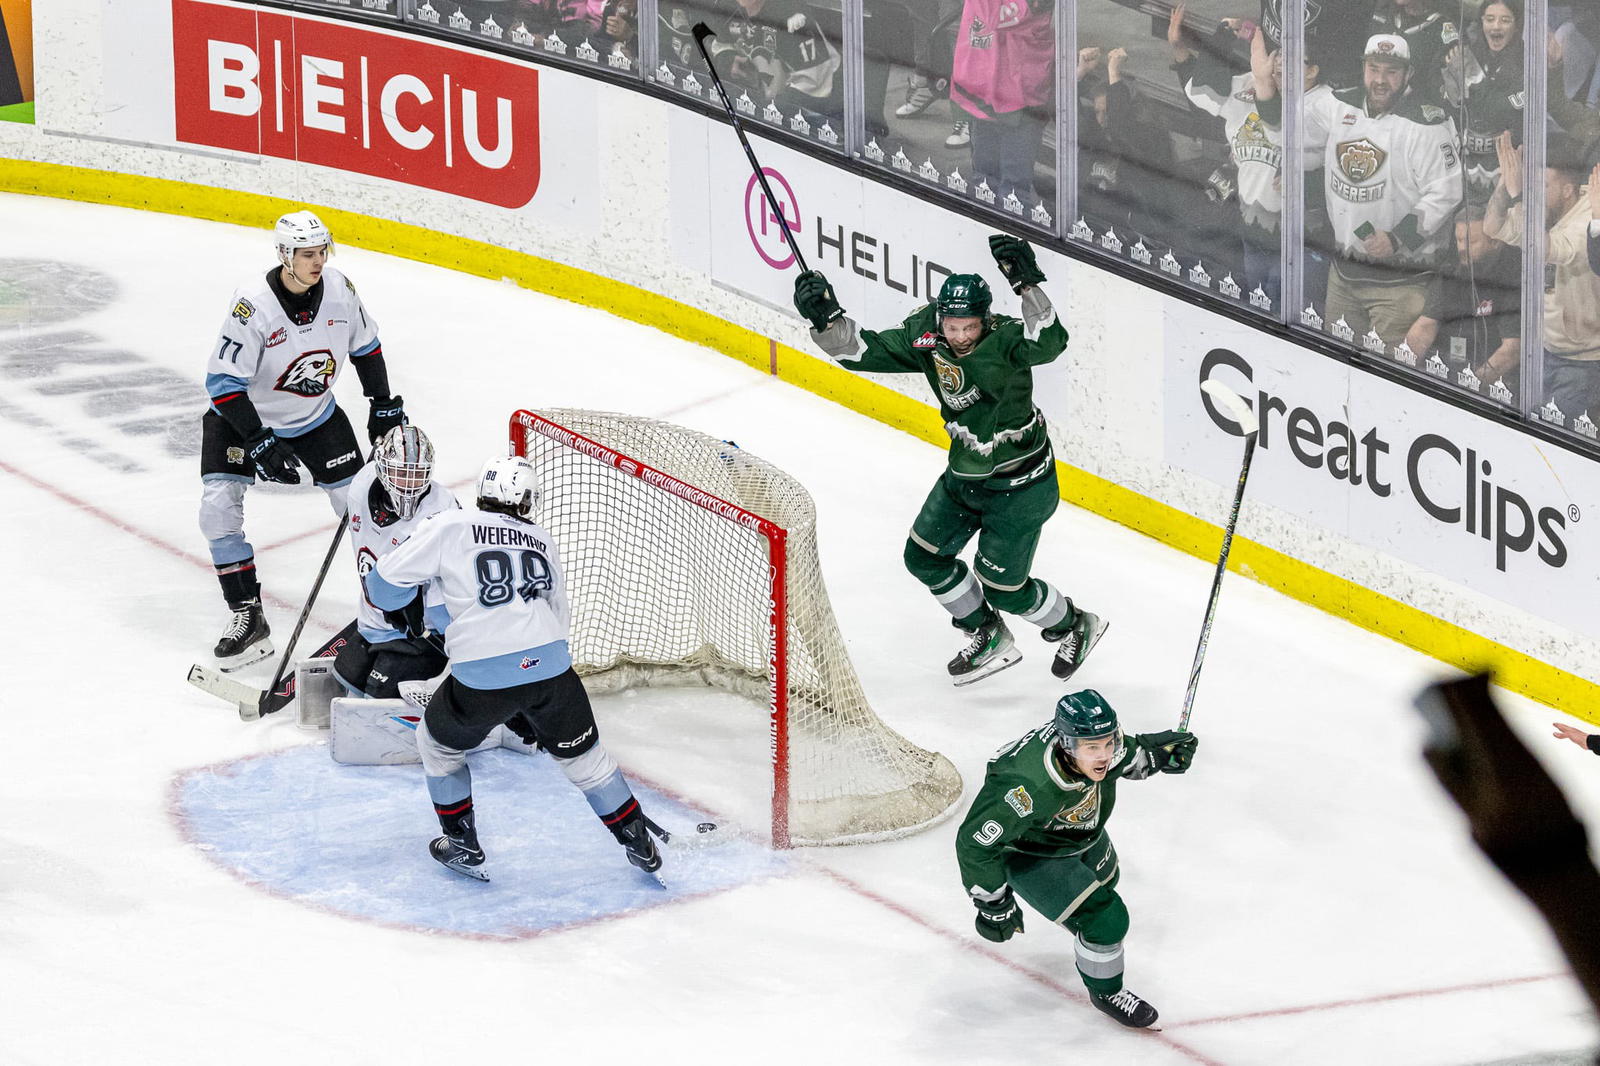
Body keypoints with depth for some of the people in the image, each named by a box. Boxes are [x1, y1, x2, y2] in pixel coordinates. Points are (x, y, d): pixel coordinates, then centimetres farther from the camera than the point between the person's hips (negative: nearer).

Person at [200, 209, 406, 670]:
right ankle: (248, 618, -8)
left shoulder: (338, 289, -15)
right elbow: (223, 381, -28)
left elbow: (365, 346, 6)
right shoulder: (253, 304, -31)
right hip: (244, 416, -4)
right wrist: (260, 443, -31)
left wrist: (384, 406, 8)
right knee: (218, 507, -17)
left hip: (316, 415, 4)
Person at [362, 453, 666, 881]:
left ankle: (463, 846, 28)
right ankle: (638, 843, 29)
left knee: (438, 741, 24)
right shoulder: (542, 542, 18)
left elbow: (387, 580, 3)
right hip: (550, 667, 3)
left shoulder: (450, 526, 4)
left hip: (482, 679, -3)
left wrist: (401, 608, 28)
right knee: (581, 753, 23)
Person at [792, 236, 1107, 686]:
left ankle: (1074, 627, 31)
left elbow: (1050, 342, -49)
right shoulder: (925, 335, -13)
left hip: (1020, 484, -7)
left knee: (1001, 586, 2)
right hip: (964, 474, 7)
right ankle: (990, 640, 34)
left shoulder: (1005, 339, -29)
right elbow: (863, 350, -11)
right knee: (924, 557, 15)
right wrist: (826, 317, -28)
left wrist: (1027, 284, -60)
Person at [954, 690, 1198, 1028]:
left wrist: (1160, 751, -15)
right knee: (1106, 919, -13)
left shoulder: (1100, 739, -26)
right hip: (1026, 853, -8)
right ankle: (1104, 992, 16)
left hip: (1080, 831, 8)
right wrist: (994, 904, -30)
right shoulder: (1031, 788, -47)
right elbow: (975, 843, -38)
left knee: (1102, 877, 35)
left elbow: (1130, 756, 1)